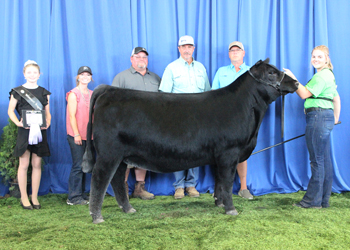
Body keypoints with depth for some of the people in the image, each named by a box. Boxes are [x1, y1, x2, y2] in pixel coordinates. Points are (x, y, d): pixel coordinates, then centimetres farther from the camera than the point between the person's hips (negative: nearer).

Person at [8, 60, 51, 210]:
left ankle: (34, 197, 13)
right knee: (24, 165, -1)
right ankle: (24, 198, 9)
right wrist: (18, 122, -11)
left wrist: (48, 122, -5)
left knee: (37, 164, 5)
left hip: (40, 131, 3)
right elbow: (10, 110, 4)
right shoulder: (17, 91, 2)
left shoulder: (44, 92, 11)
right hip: (24, 131, -3)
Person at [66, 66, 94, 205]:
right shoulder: (73, 94, -4)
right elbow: (72, 115, -9)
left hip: (88, 135, 6)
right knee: (78, 165, -7)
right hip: (76, 135, -6)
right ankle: (73, 197, -1)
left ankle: (81, 194, 17)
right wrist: (76, 134, -14)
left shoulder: (92, 94, 16)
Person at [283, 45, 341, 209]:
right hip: (327, 116, 11)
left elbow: (304, 94, -14)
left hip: (318, 117, -11)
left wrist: (292, 78, -10)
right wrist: (335, 118, 30)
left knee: (317, 160, -6)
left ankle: (313, 200, -1)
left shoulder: (322, 75, -11)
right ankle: (324, 199, 17)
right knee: (325, 160, 11)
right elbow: (336, 98, 27)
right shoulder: (328, 75, 22)